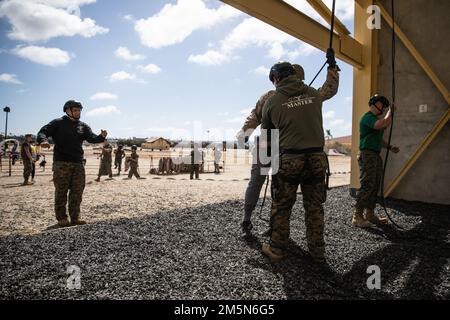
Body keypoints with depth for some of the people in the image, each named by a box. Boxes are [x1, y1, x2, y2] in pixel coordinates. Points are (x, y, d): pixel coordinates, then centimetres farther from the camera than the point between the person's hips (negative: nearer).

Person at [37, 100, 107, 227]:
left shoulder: (83, 126, 14)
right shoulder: (58, 123, 2)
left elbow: (92, 138, 2)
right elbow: (43, 131, -5)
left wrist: (101, 137, -20)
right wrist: (43, 140, -29)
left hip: (78, 164, 4)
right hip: (61, 163, -4)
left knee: (77, 191, 6)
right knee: (61, 191, 1)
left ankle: (75, 216, 15)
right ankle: (62, 218, 10)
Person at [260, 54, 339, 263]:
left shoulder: (272, 102, 0)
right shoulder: (313, 94, 8)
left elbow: (266, 134, 10)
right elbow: (331, 90, 31)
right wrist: (333, 68, 49)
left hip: (289, 159, -3)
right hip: (317, 158, 3)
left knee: (281, 207, 10)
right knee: (314, 207, 13)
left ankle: (276, 249, 20)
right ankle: (317, 252, 23)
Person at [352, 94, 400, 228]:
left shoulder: (376, 119, 24)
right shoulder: (368, 117, -7)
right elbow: (383, 125, -25)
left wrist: (390, 147, 17)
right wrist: (390, 111, -10)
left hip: (376, 155, 10)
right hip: (367, 154, -10)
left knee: (375, 186, 10)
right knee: (367, 186, -13)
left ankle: (370, 214, 17)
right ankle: (357, 217, -10)